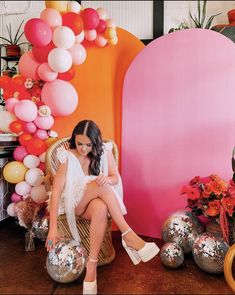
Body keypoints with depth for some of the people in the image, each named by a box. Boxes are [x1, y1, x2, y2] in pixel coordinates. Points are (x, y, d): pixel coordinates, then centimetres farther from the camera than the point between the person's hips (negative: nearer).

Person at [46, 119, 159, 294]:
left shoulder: (104, 151, -3)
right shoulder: (68, 157, -11)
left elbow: (115, 178, -2)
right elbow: (56, 192, -15)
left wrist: (107, 179, -28)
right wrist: (53, 228, -21)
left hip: (98, 201, 2)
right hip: (75, 203, -2)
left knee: (101, 209, -38)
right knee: (101, 186, -35)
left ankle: (92, 265, -27)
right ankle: (128, 235, -31)